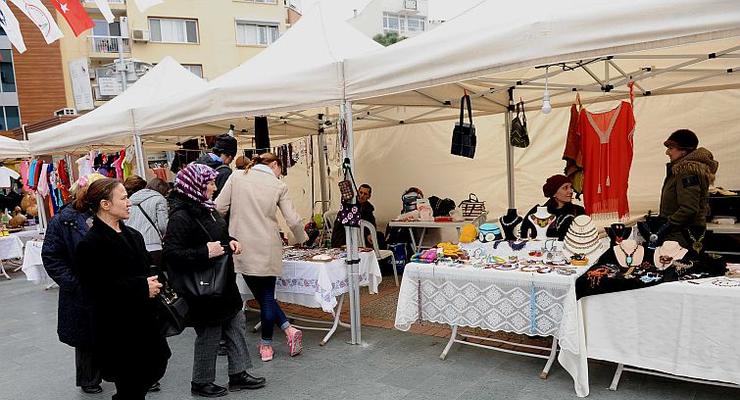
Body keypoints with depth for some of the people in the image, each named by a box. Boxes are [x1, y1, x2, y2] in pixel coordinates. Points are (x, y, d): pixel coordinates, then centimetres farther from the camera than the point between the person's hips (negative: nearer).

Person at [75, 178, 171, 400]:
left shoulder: (132, 235, 8)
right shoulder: (91, 244, -15)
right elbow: (96, 290, -21)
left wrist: (153, 283, 0)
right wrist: (141, 287, -21)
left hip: (143, 321, 7)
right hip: (116, 330, -7)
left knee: (155, 368, 16)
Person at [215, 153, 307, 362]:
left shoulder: (237, 177, 3)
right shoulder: (278, 186, 1)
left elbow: (219, 207, -2)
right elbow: (293, 220, -1)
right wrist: (301, 239, 18)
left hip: (242, 247, 0)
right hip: (267, 248, 0)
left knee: (261, 295, 10)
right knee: (267, 295, 11)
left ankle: (288, 329, 6)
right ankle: (266, 344, 16)